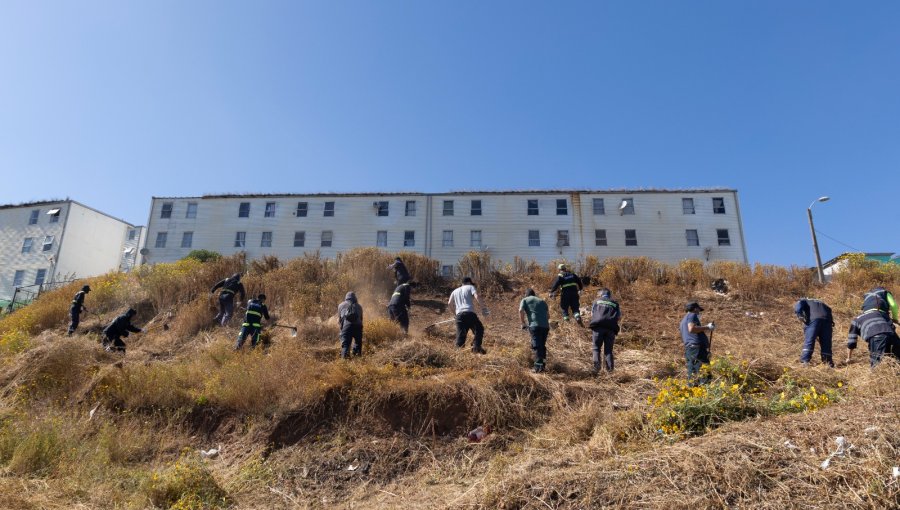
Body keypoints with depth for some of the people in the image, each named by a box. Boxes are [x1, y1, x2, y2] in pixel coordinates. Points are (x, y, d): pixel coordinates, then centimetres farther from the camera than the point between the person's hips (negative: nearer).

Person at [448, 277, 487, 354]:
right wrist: (482, 308, -3)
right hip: (469, 313, -4)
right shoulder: (470, 287, 14)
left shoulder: (455, 291, 26)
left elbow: (449, 303, 20)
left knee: (461, 335, 6)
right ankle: (476, 347, -4)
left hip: (459, 315, 4)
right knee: (479, 329, 11)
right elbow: (476, 297, -4)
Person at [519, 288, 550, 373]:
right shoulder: (542, 301, 27)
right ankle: (542, 365, 18)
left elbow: (521, 311, -3)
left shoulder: (524, 300, 15)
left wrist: (523, 323, 6)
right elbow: (548, 315, 20)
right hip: (545, 325, 4)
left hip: (534, 325, -4)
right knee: (542, 346, 16)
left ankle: (539, 367, -18)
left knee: (536, 346, -7)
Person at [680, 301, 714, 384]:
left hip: (688, 349, 9)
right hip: (697, 347, -9)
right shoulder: (692, 315, 2)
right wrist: (706, 327, -8)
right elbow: (691, 329, -17)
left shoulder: (684, 320, 29)